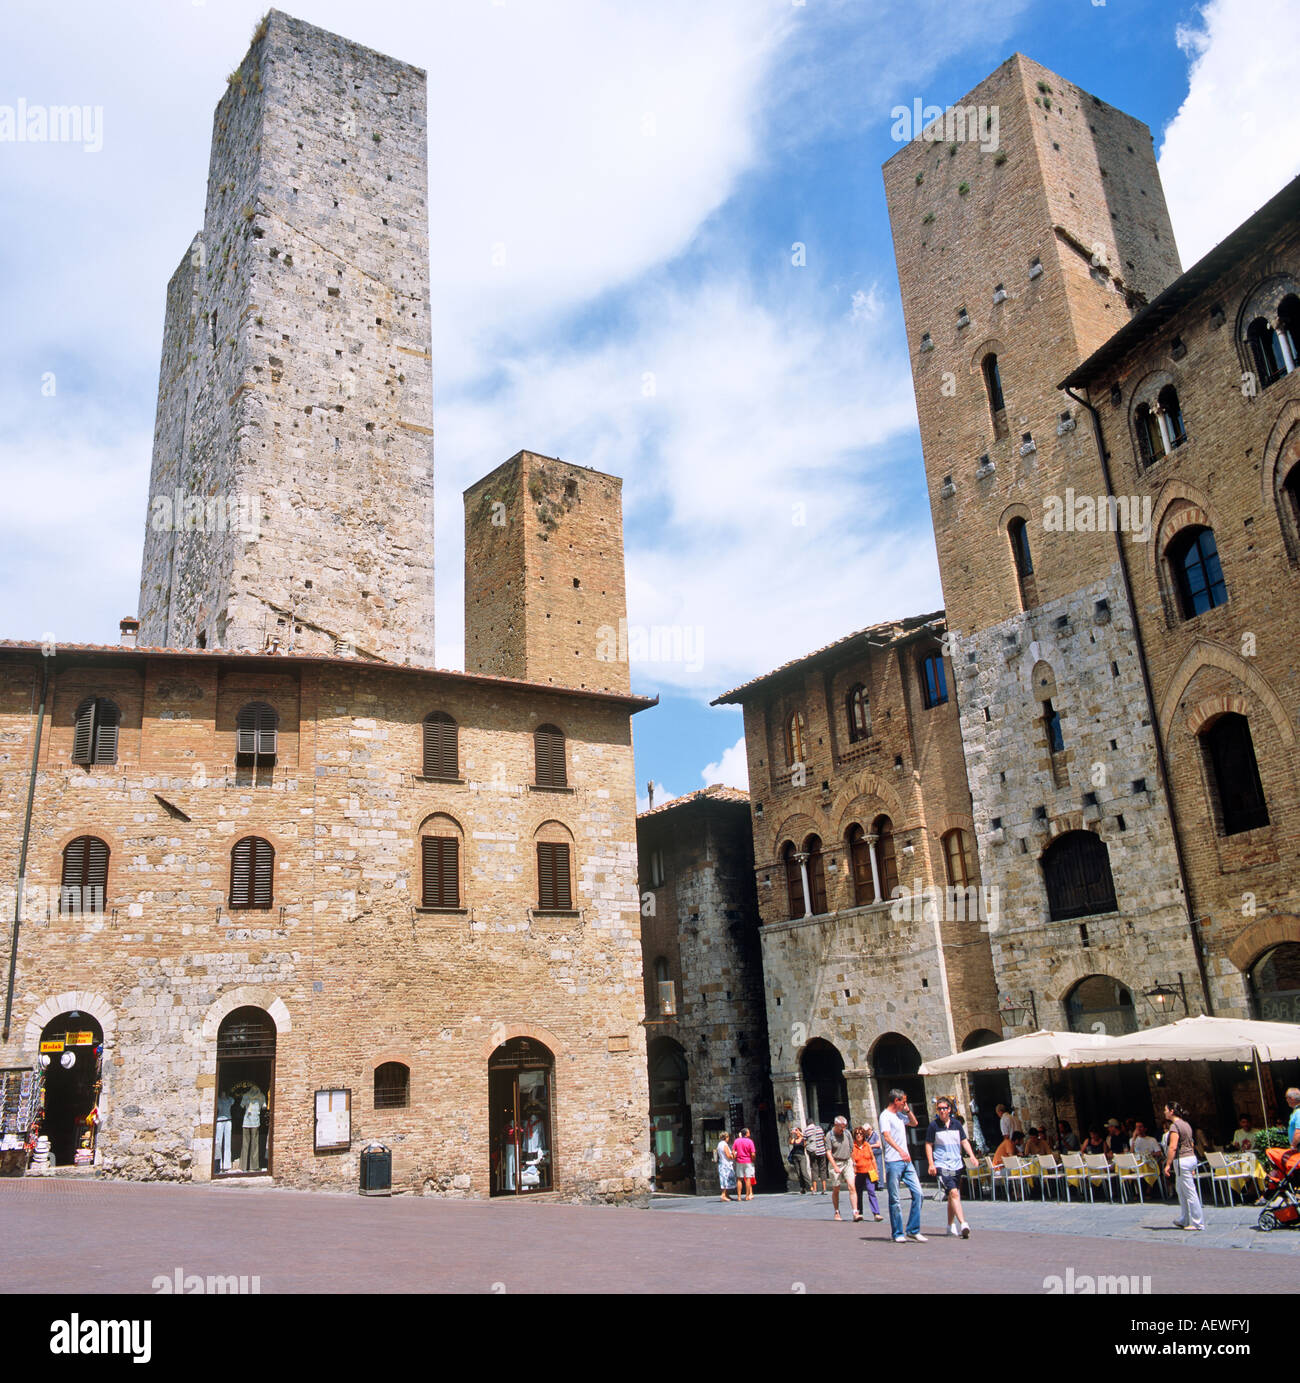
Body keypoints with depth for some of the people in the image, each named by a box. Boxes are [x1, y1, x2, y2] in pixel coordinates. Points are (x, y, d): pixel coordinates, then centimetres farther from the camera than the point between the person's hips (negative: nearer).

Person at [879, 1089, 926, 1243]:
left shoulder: (900, 1115, 18)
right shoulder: (885, 1116, -8)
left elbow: (914, 1123, 33)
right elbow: (887, 1136, -23)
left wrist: (907, 1110, 16)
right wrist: (901, 1151, -38)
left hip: (906, 1161, 8)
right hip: (893, 1162, -8)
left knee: (918, 1194, 1)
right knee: (895, 1200, -2)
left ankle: (913, 1230, 10)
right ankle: (898, 1234, 6)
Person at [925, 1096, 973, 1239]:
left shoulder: (957, 1124, 7)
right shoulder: (934, 1125, -4)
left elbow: (964, 1141, 13)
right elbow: (928, 1145, 0)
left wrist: (972, 1156, -1)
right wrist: (931, 1164, -7)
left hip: (957, 1165, 5)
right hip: (942, 1165, -4)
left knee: (952, 1196, 12)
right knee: (953, 1192, -19)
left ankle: (951, 1226, 24)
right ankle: (962, 1224, -26)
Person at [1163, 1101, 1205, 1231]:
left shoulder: (1175, 1126, -15)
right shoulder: (1186, 1124, 13)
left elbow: (1173, 1147, -21)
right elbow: (1192, 1144, 17)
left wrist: (1168, 1164, -17)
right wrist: (1192, 1166, 23)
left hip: (1182, 1160, -10)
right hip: (1191, 1157, 10)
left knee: (1190, 1192, -2)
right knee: (1181, 1191, 17)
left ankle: (1198, 1223, 3)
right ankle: (1184, 1220, 24)